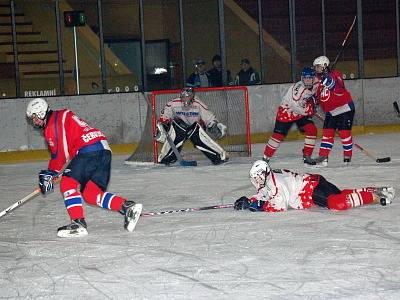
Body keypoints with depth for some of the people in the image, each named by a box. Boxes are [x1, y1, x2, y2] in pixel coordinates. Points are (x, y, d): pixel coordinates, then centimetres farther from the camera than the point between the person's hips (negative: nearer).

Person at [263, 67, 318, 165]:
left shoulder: (313, 87, -5)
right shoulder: (298, 87, -31)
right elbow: (295, 106, -35)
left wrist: (312, 103, 5)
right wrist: (308, 111, -24)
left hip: (301, 112, 7)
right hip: (286, 112, -7)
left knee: (312, 130, -8)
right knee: (279, 135, -5)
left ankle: (307, 156, 1)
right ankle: (266, 157, 8)